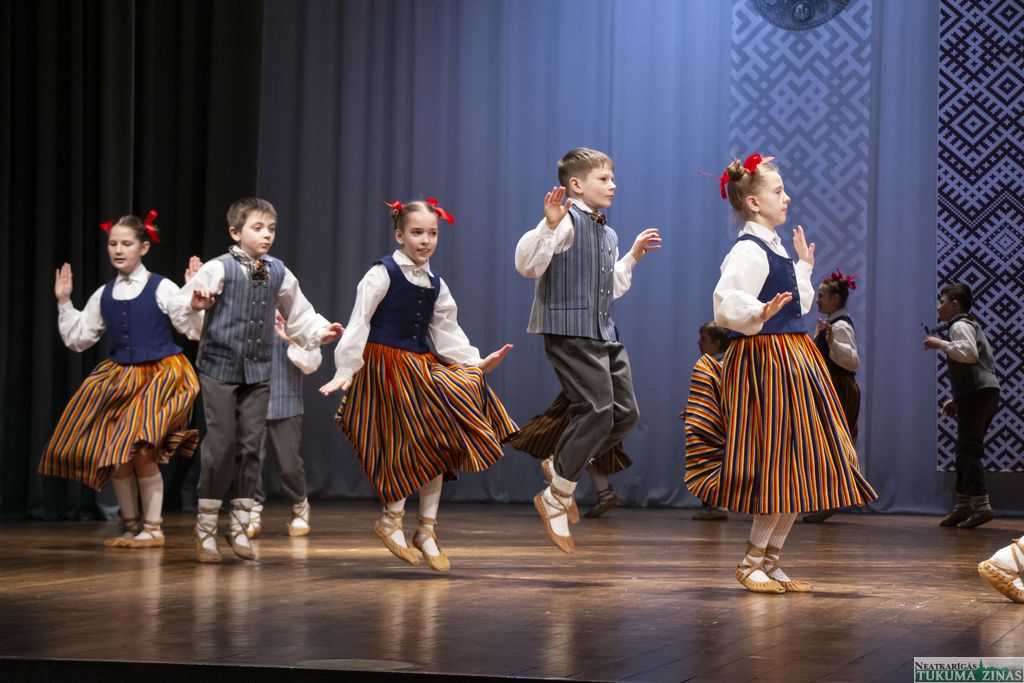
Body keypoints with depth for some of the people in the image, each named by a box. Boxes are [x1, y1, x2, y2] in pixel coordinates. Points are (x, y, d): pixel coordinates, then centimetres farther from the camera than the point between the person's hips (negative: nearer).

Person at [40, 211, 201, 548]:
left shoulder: (161, 289, -7)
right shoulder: (103, 296, 8)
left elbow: (196, 330, -9)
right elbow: (77, 339, 12)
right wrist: (64, 302, 7)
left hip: (160, 377, -6)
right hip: (119, 378, 6)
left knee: (141, 451, -14)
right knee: (113, 453, 4)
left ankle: (153, 527, 0)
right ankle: (130, 525, 19)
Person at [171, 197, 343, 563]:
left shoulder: (279, 273, 6)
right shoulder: (219, 269, -8)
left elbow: (299, 315, 16)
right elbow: (178, 303, -13)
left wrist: (321, 331, 0)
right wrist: (195, 304, -34)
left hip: (258, 371, 4)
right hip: (220, 368, -4)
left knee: (251, 444, 5)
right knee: (221, 443, -6)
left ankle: (239, 525, 16)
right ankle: (205, 526, 6)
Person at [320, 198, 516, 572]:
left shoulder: (436, 284, 9)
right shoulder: (382, 274, -10)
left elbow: (447, 332, 14)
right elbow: (359, 322, -15)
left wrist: (477, 362, 5)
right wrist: (346, 369, -22)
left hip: (424, 367, 7)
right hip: (385, 366, -6)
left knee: (434, 446, 3)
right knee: (410, 446, -9)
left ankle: (427, 531, 13)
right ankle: (391, 521, 10)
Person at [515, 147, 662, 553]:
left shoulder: (607, 233, 21)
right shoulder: (567, 222, -8)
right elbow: (526, 264, -22)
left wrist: (633, 256, 29)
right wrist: (549, 225, -32)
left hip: (604, 334, 9)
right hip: (570, 331, -9)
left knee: (625, 413, 5)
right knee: (596, 411, -15)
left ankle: (563, 468, 22)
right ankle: (555, 499, -1)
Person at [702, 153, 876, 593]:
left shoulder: (773, 247, 16)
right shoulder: (748, 251, -13)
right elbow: (727, 307, -26)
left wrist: (804, 266, 33)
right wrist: (761, 313, -42)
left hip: (794, 360, 10)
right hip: (764, 360, -10)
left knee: (799, 466, 8)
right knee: (779, 467, -9)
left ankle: (771, 562, 13)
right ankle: (751, 563, -1)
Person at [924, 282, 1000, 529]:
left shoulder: (960, 325, -4)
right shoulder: (971, 325, 28)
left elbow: (969, 352, -24)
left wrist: (941, 344, -13)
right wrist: (957, 400, 25)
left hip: (977, 394, -10)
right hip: (986, 393, 10)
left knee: (969, 451, -13)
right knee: (965, 452, 12)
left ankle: (981, 505, -20)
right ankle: (963, 507, 14)